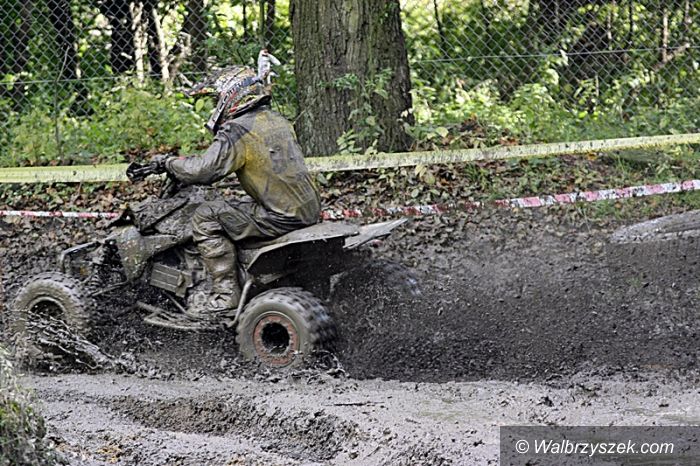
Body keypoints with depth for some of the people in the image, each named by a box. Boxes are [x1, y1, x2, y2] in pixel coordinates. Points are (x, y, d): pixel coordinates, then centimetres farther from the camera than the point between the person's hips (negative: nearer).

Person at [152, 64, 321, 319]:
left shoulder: (237, 131, -13)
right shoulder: (278, 121, 15)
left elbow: (202, 170, -20)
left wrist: (168, 162, -1)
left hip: (282, 218, -9)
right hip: (310, 211, 9)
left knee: (205, 217, -5)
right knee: (244, 205, 33)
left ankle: (226, 292, -8)